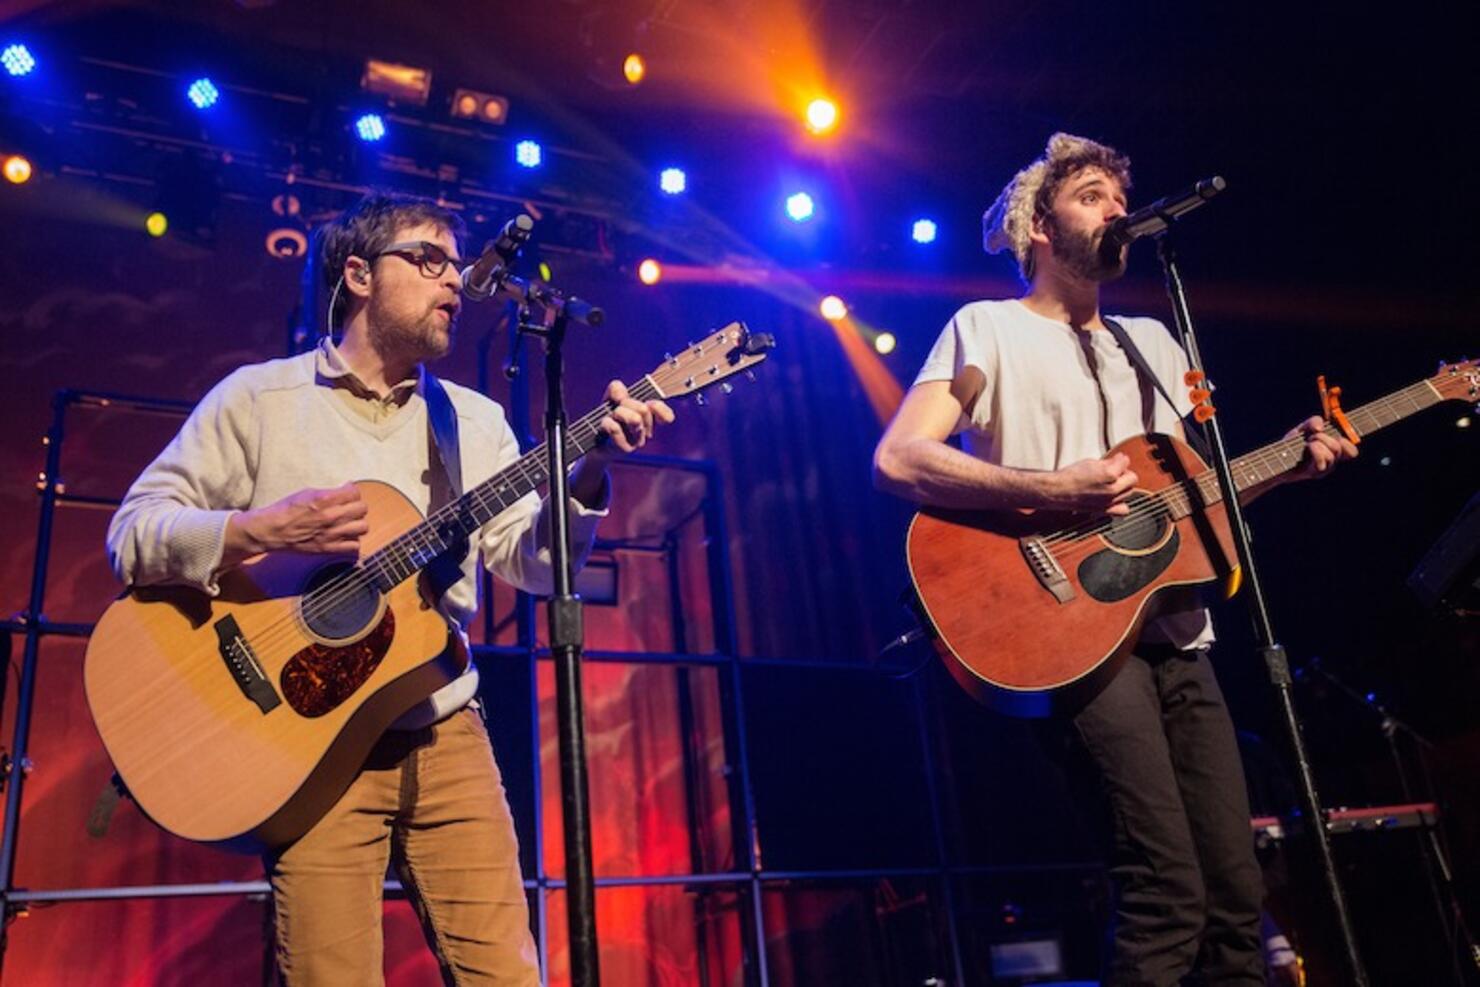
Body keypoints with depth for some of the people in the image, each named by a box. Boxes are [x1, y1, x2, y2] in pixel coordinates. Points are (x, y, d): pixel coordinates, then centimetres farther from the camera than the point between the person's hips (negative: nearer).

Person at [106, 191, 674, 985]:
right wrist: (261, 530, -18)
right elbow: (133, 533, -1)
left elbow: (534, 561, 1)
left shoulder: (476, 421, 12)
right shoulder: (258, 397, 3)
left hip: (447, 739, 3)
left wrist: (587, 471, -17)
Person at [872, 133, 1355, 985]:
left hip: (1177, 633, 7)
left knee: (1238, 891, 5)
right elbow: (897, 459, -12)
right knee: (1170, 894, -15)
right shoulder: (989, 328, 2)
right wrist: (1050, 489, -22)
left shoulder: (1155, 341, 24)